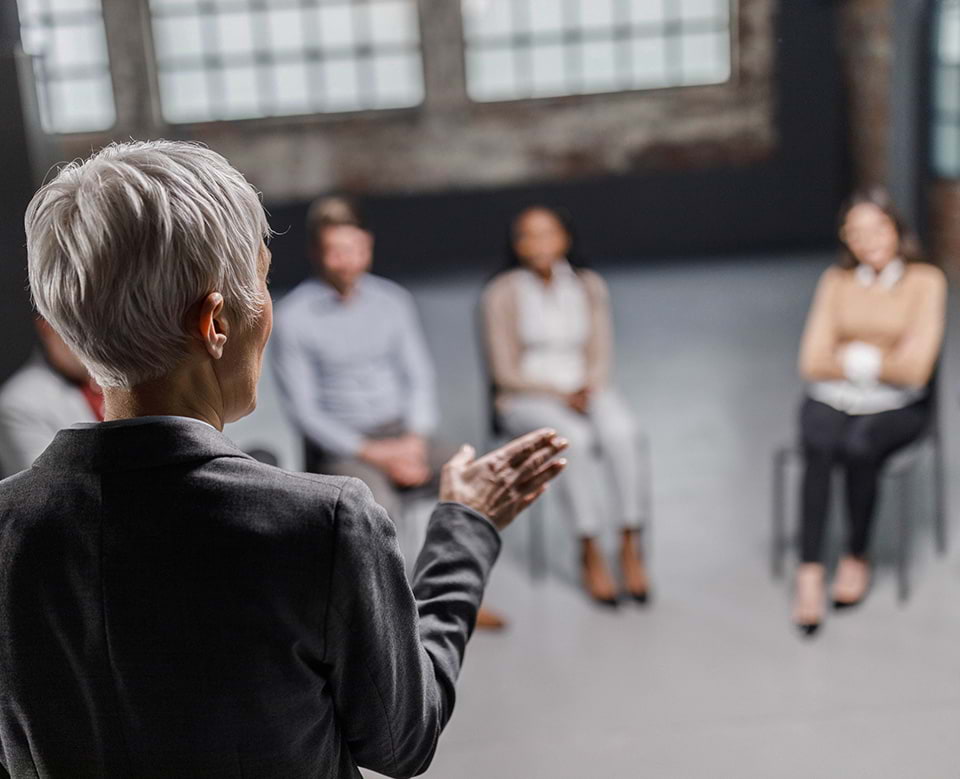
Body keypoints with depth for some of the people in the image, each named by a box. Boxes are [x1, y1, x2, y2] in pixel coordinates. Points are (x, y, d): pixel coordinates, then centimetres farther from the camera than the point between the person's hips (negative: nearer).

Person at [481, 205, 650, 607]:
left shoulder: (589, 286, 6)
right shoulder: (502, 293, -5)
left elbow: (600, 357, 7)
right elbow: (506, 372, -6)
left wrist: (589, 388, -14)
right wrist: (559, 394, -16)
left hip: (586, 389, 3)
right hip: (526, 397, -3)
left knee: (620, 431, -31)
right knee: (574, 438, -35)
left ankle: (630, 545, -24)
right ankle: (590, 552, -25)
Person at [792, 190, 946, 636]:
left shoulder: (926, 282, -2)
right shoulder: (835, 282, 8)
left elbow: (914, 369, -11)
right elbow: (812, 362, 0)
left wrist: (852, 356, -4)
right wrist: (877, 360, -7)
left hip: (896, 406, -2)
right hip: (832, 399, 2)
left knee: (859, 447, -34)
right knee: (819, 447, -31)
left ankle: (858, 556, -10)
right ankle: (809, 571, -30)